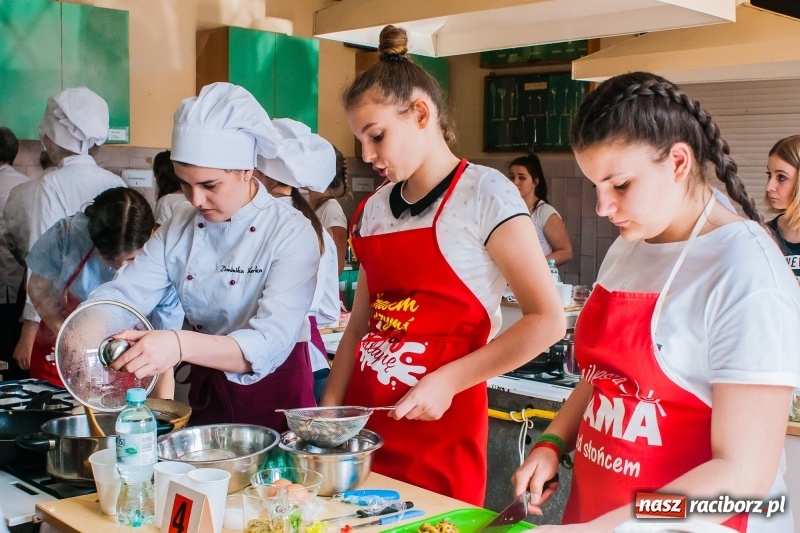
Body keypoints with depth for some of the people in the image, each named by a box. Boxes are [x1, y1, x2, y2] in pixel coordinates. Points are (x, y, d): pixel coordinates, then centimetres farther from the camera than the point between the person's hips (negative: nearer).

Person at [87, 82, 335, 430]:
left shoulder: (291, 233, -18)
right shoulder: (179, 229, 1)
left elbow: (269, 344, -28)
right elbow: (121, 296, -7)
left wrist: (181, 346, -44)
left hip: (276, 400, -4)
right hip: (208, 398, 5)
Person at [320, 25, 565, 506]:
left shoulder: (482, 193, -9)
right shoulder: (374, 209, 8)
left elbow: (547, 321, -13)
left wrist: (447, 382, -16)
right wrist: (330, 406, 3)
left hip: (440, 429, -5)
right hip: (363, 422, 5)